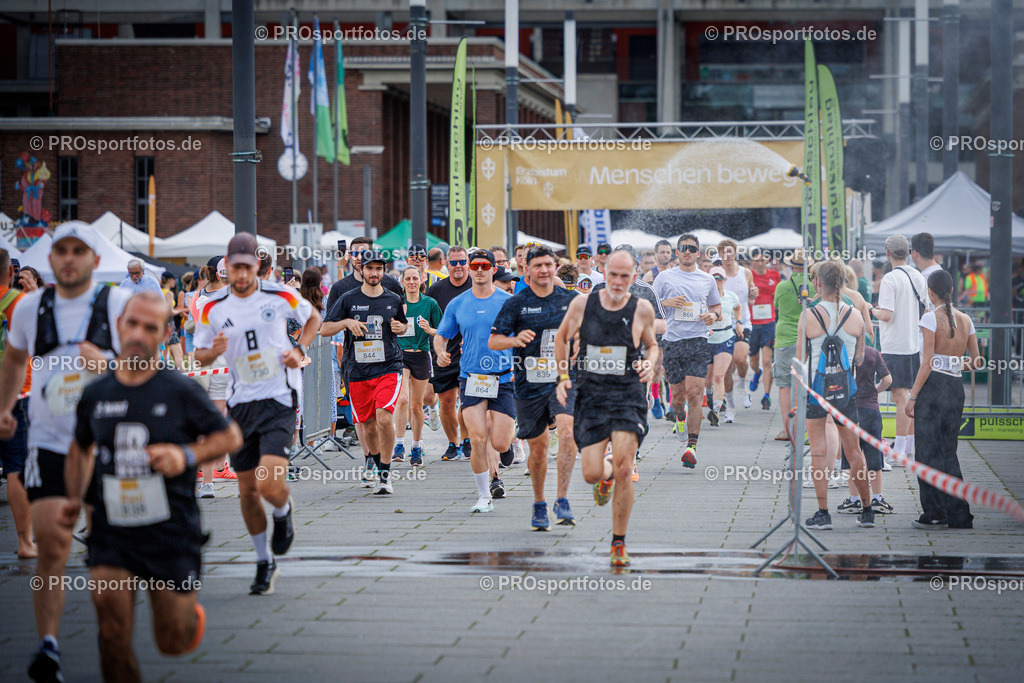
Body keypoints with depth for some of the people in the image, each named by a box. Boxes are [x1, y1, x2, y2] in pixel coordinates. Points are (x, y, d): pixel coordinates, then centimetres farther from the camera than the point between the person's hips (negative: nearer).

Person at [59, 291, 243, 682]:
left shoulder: (181, 392, -7)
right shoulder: (96, 394, 3)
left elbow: (230, 436, 3)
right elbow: (81, 448, 21)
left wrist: (187, 455, -14)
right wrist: (74, 499, 8)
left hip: (172, 532, -2)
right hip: (111, 532, 2)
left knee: (173, 643, 6)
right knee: (112, 635, -12)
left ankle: (190, 612, 41)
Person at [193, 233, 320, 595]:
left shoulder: (280, 296, -4)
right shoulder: (214, 309, 1)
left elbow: (313, 318, 15)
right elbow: (200, 353, 12)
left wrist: (299, 350, -1)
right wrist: (214, 351, -11)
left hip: (279, 402, -3)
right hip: (241, 404, 3)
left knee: (270, 485, -19)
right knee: (247, 490, 7)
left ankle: (283, 512, 18)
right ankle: (264, 563, 24)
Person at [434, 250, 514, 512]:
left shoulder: (508, 302, 0)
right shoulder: (457, 304, 6)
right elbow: (441, 335, 14)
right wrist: (441, 351, -7)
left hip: (504, 379, -1)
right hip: (471, 379, 1)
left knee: (498, 444, -5)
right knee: (478, 440, -12)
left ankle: (507, 445, 34)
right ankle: (484, 495, 2)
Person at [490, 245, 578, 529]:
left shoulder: (571, 300, 5)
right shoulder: (516, 304, 0)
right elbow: (493, 341, -3)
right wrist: (515, 339, -22)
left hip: (564, 381, 0)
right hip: (529, 385, 0)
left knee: (567, 433, -23)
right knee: (538, 447, 8)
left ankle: (562, 500, -16)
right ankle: (539, 504, 29)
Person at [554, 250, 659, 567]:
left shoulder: (642, 309, -2)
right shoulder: (582, 304, -1)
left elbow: (652, 344, 16)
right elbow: (561, 338, 16)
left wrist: (650, 364, -5)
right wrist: (563, 377, 7)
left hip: (629, 395, -1)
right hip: (591, 395, 1)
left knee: (624, 471, -13)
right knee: (591, 474, -5)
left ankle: (619, 543, 1)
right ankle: (607, 473, 35)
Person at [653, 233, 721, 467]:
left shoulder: (707, 280, 12)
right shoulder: (665, 277, 7)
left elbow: (717, 306, 24)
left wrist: (714, 316, 2)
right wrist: (667, 303, -11)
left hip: (698, 341, 0)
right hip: (673, 340, 0)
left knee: (694, 393, -13)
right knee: (678, 393, 5)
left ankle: (692, 446, -12)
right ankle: (680, 416, 42)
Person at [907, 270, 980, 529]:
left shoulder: (931, 318, -11)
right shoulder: (965, 320, 7)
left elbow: (927, 364, -14)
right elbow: (977, 361, 10)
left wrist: (912, 396, -10)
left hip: (933, 387, -6)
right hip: (956, 387, 6)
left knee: (929, 452, 1)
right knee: (948, 452, 13)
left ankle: (935, 514, 2)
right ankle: (958, 515, 13)